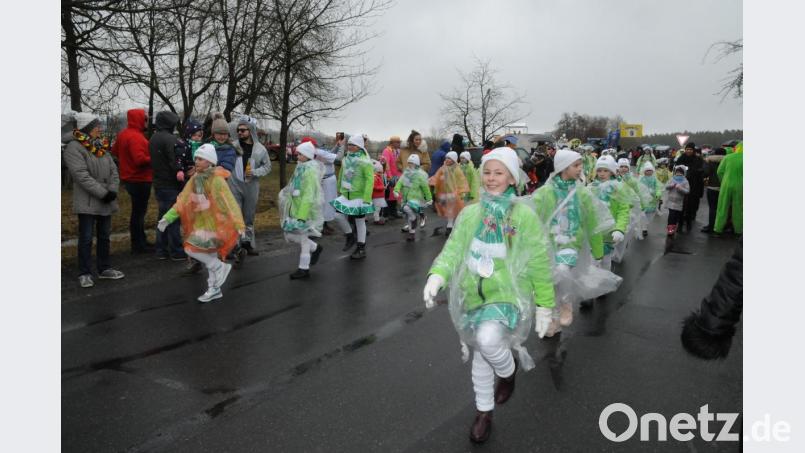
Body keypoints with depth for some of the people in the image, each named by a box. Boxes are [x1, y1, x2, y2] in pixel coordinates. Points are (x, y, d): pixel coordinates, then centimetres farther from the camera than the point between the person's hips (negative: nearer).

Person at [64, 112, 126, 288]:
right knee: (86, 238, -1)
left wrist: (112, 190, -8)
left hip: (106, 201, 7)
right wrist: (103, 193, -21)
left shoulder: (101, 146, 11)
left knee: (104, 236, 14)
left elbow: (113, 170, 8)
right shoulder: (74, 147, -10)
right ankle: (84, 273, 9)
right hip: (87, 202, -7)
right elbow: (81, 175, -19)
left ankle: (104, 269, 26)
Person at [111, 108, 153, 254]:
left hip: (130, 178, 10)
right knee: (139, 212, -3)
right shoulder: (135, 136, -19)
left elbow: (114, 151, 23)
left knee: (138, 211, 17)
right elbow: (140, 159, -27)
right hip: (140, 180, -10)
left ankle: (141, 241, 27)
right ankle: (138, 245, 4)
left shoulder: (123, 134, 12)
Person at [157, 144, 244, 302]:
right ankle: (214, 289, 30)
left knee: (191, 248, -14)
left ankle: (220, 266, 4)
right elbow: (182, 200, 6)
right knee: (209, 257, 15)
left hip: (215, 224, -7)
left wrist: (239, 225, -23)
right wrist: (167, 218, 1)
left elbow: (230, 203, -20)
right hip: (201, 224, 7)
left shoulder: (217, 180, -17)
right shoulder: (195, 179, 3)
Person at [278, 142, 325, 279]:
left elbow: (308, 196, -23)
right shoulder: (302, 168, 10)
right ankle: (315, 248, 29)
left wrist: (301, 216, -25)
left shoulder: (310, 171, -18)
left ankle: (304, 268, 16)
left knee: (302, 238, 2)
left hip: (306, 210, -9)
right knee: (290, 235, 11)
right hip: (296, 208, 9)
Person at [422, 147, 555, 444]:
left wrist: (544, 306, -1)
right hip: (474, 298, 4)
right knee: (480, 360, 15)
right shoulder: (469, 214, 3)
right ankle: (484, 413, 39)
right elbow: (453, 250, -1)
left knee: (488, 339, -31)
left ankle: (508, 371, 5)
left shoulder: (524, 215, -7)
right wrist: (437, 275, -21)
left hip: (508, 297, -4)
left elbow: (540, 264, -3)